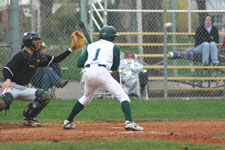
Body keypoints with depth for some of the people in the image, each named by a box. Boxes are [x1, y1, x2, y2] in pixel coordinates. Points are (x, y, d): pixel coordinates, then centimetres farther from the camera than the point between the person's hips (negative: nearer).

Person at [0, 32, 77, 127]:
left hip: (23, 89, 8)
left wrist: (70, 50, 8)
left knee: (45, 97, -2)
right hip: (12, 86, -8)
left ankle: (29, 119, 7)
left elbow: (56, 60, 14)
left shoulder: (38, 56, 10)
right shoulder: (21, 55, -11)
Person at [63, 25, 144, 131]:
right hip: (102, 73, -5)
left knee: (86, 97, 29)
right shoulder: (114, 47, 15)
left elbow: (79, 64, 16)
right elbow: (115, 67, 19)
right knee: (122, 96, -1)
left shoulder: (91, 46, 23)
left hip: (87, 72, 5)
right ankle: (129, 122, -22)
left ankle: (68, 122, 31)